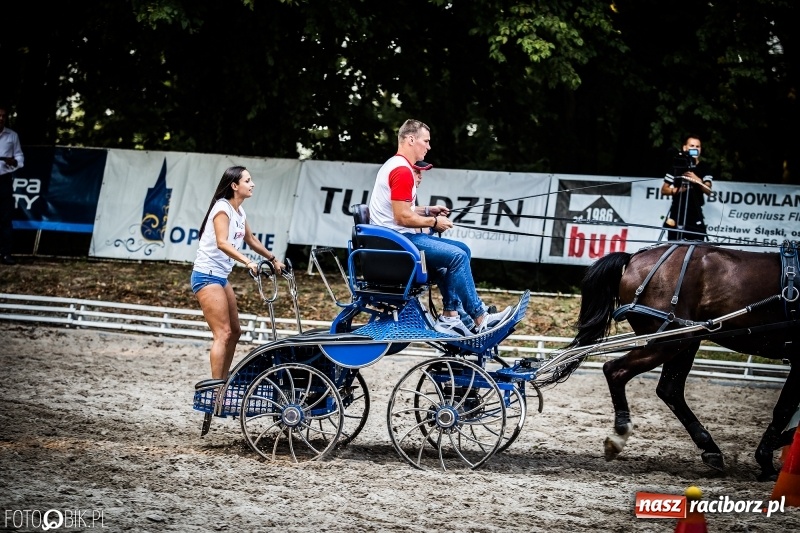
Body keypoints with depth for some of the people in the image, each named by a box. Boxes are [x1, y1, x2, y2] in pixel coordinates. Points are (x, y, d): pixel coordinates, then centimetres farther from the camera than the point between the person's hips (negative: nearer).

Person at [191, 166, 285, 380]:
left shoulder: (239, 211, 10)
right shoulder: (223, 208, -17)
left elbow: (251, 240, 26)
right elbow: (222, 243, -32)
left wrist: (273, 259, 26)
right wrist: (247, 262, -42)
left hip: (221, 276, 10)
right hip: (207, 275, -10)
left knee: (234, 331, 13)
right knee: (223, 334, -15)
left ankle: (223, 382, 22)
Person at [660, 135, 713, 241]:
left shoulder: (704, 168, 6)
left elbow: (708, 191, -8)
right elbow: (664, 190, 7)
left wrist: (698, 181, -28)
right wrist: (676, 190, -13)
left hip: (695, 218, 0)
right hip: (676, 215, 0)